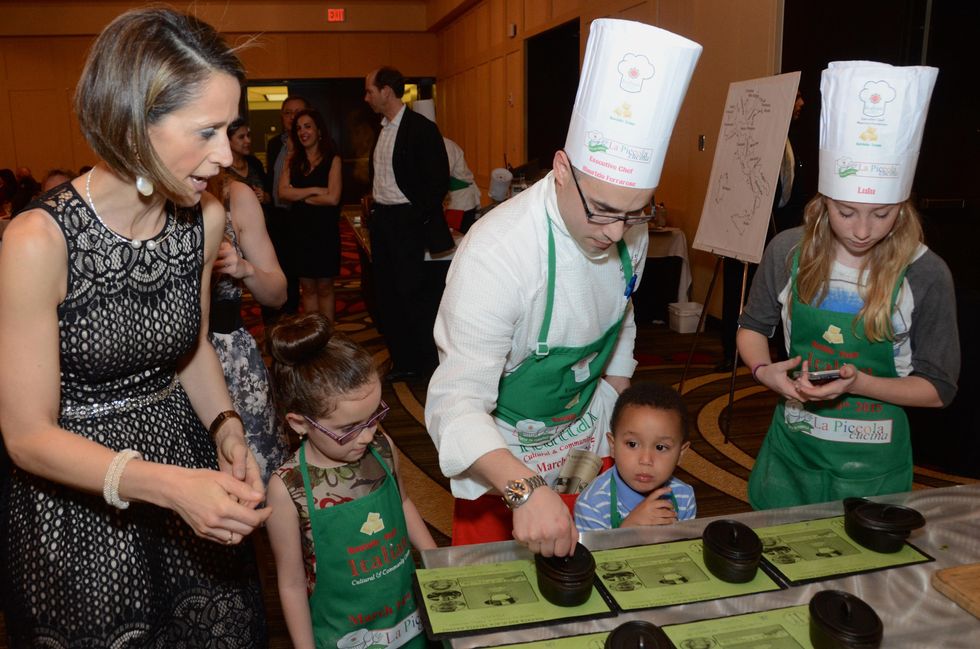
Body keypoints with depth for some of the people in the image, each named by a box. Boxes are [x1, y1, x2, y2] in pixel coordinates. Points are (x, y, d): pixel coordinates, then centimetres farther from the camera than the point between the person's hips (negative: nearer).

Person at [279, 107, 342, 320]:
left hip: (324, 230, -4)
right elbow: (283, 192, -5)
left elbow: (333, 198, -14)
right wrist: (314, 190, -14)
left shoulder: (332, 160, -3)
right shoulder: (293, 160, 8)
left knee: (324, 287, 5)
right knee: (307, 287, 9)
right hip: (299, 229, 4)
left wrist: (300, 196, -5)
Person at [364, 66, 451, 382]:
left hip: (406, 222, -8)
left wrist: (418, 217, -14)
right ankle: (401, 361, 22)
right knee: (386, 293, 11)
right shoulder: (383, 129, 12)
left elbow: (439, 180, -14)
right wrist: (374, 210, 10)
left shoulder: (421, 128, -12)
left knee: (410, 293, -4)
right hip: (381, 220, 8)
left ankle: (426, 364, 12)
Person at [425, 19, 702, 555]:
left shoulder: (628, 231, -12)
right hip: (498, 459, -5)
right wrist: (525, 488, -50)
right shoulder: (496, 253, -34)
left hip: (584, 438, 6)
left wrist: (616, 431, 9)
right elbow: (456, 403, -36)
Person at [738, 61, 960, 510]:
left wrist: (857, 383, -23)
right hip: (791, 451, 2)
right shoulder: (788, 252, -9)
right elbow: (753, 325, 6)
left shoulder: (926, 275, -12)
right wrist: (763, 370, -15)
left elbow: (938, 388, -6)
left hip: (872, 466, -2)